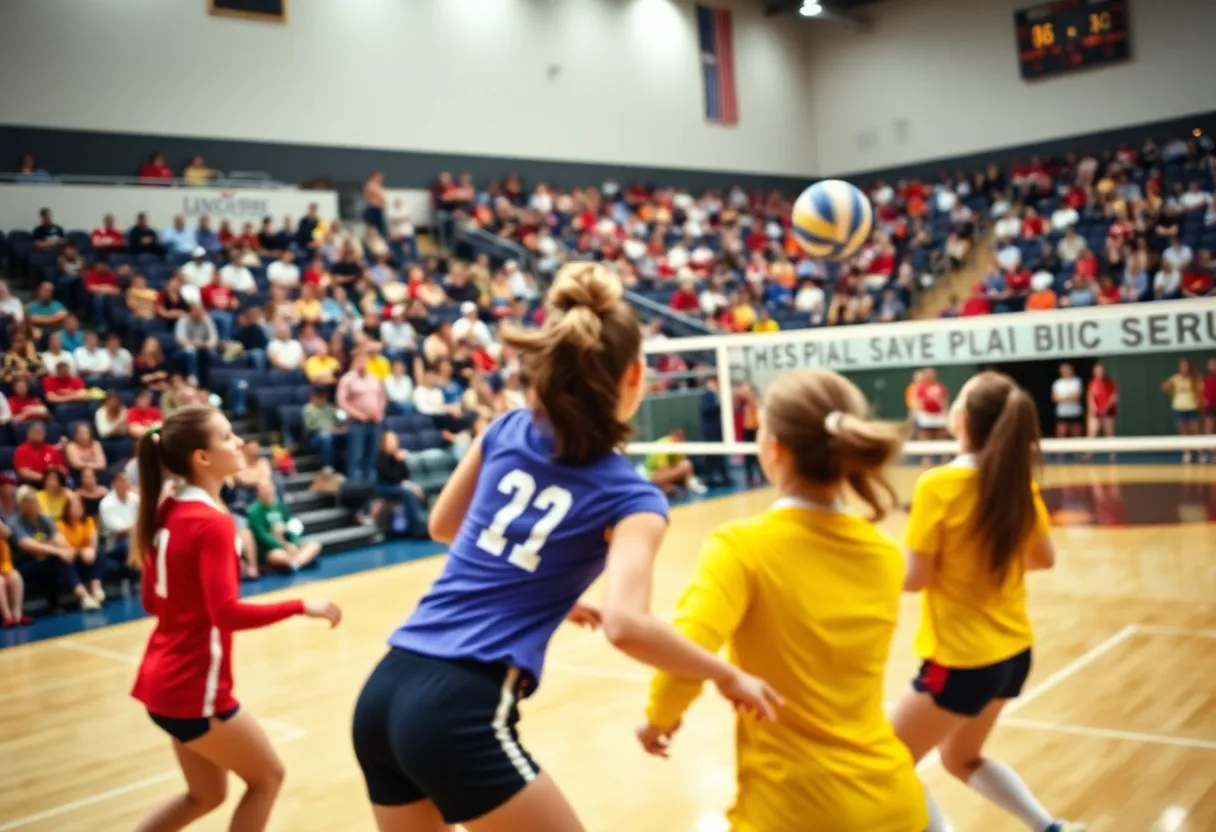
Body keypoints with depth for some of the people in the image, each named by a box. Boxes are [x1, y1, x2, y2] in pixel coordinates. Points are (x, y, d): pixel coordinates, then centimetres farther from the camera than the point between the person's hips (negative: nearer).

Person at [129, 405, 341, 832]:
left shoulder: (167, 511, 5)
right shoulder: (212, 523, -20)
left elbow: (151, 600, 13)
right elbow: (227, 614, -27)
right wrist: (302, 607, -22)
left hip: (165, 678, 9)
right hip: (193, 686, -9)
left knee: (206, 795, 22)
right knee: (267, 776, 11)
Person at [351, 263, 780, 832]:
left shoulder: (506, 432, 9)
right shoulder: (632, 498, -7)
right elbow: (626, 625, -23)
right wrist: (727, 677, -8)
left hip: (384, 692, 7)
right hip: (461, 714, -6)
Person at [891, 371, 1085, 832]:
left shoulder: (938, 485, -21)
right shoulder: (1019, 482, -2)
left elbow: (914, 578, -17)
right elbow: (1044, 557, 10)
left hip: (962, 660, -7)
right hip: (1013, 651, 7)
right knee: (962, 759, 29)